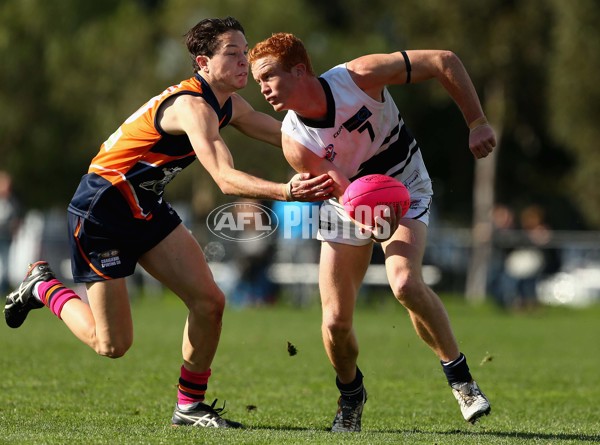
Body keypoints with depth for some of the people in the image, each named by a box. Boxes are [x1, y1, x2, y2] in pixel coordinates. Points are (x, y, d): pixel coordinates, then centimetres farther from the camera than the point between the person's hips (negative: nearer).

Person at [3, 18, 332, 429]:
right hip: (101, 209, -9)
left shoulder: (228, 105, 3)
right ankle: (43, 286, 22)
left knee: (209, 301, -6)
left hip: (147, 207, 9)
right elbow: (225, 179, -40)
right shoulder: (192, 106, -27)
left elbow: (288, 137, 15)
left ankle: (190, 405, 11)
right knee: (113, 344, -3)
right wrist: (288, 192, -52)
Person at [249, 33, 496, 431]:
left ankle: (460, 378, -14)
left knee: (405, 283, -30)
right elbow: (344, 192, -24)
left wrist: (477, 123, -24)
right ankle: (351, 395, 23)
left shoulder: (360, 77, -28)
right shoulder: (295, 141, -22)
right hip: (348, 204, 2)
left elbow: (444, 61, -22)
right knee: (335, 321, -8)